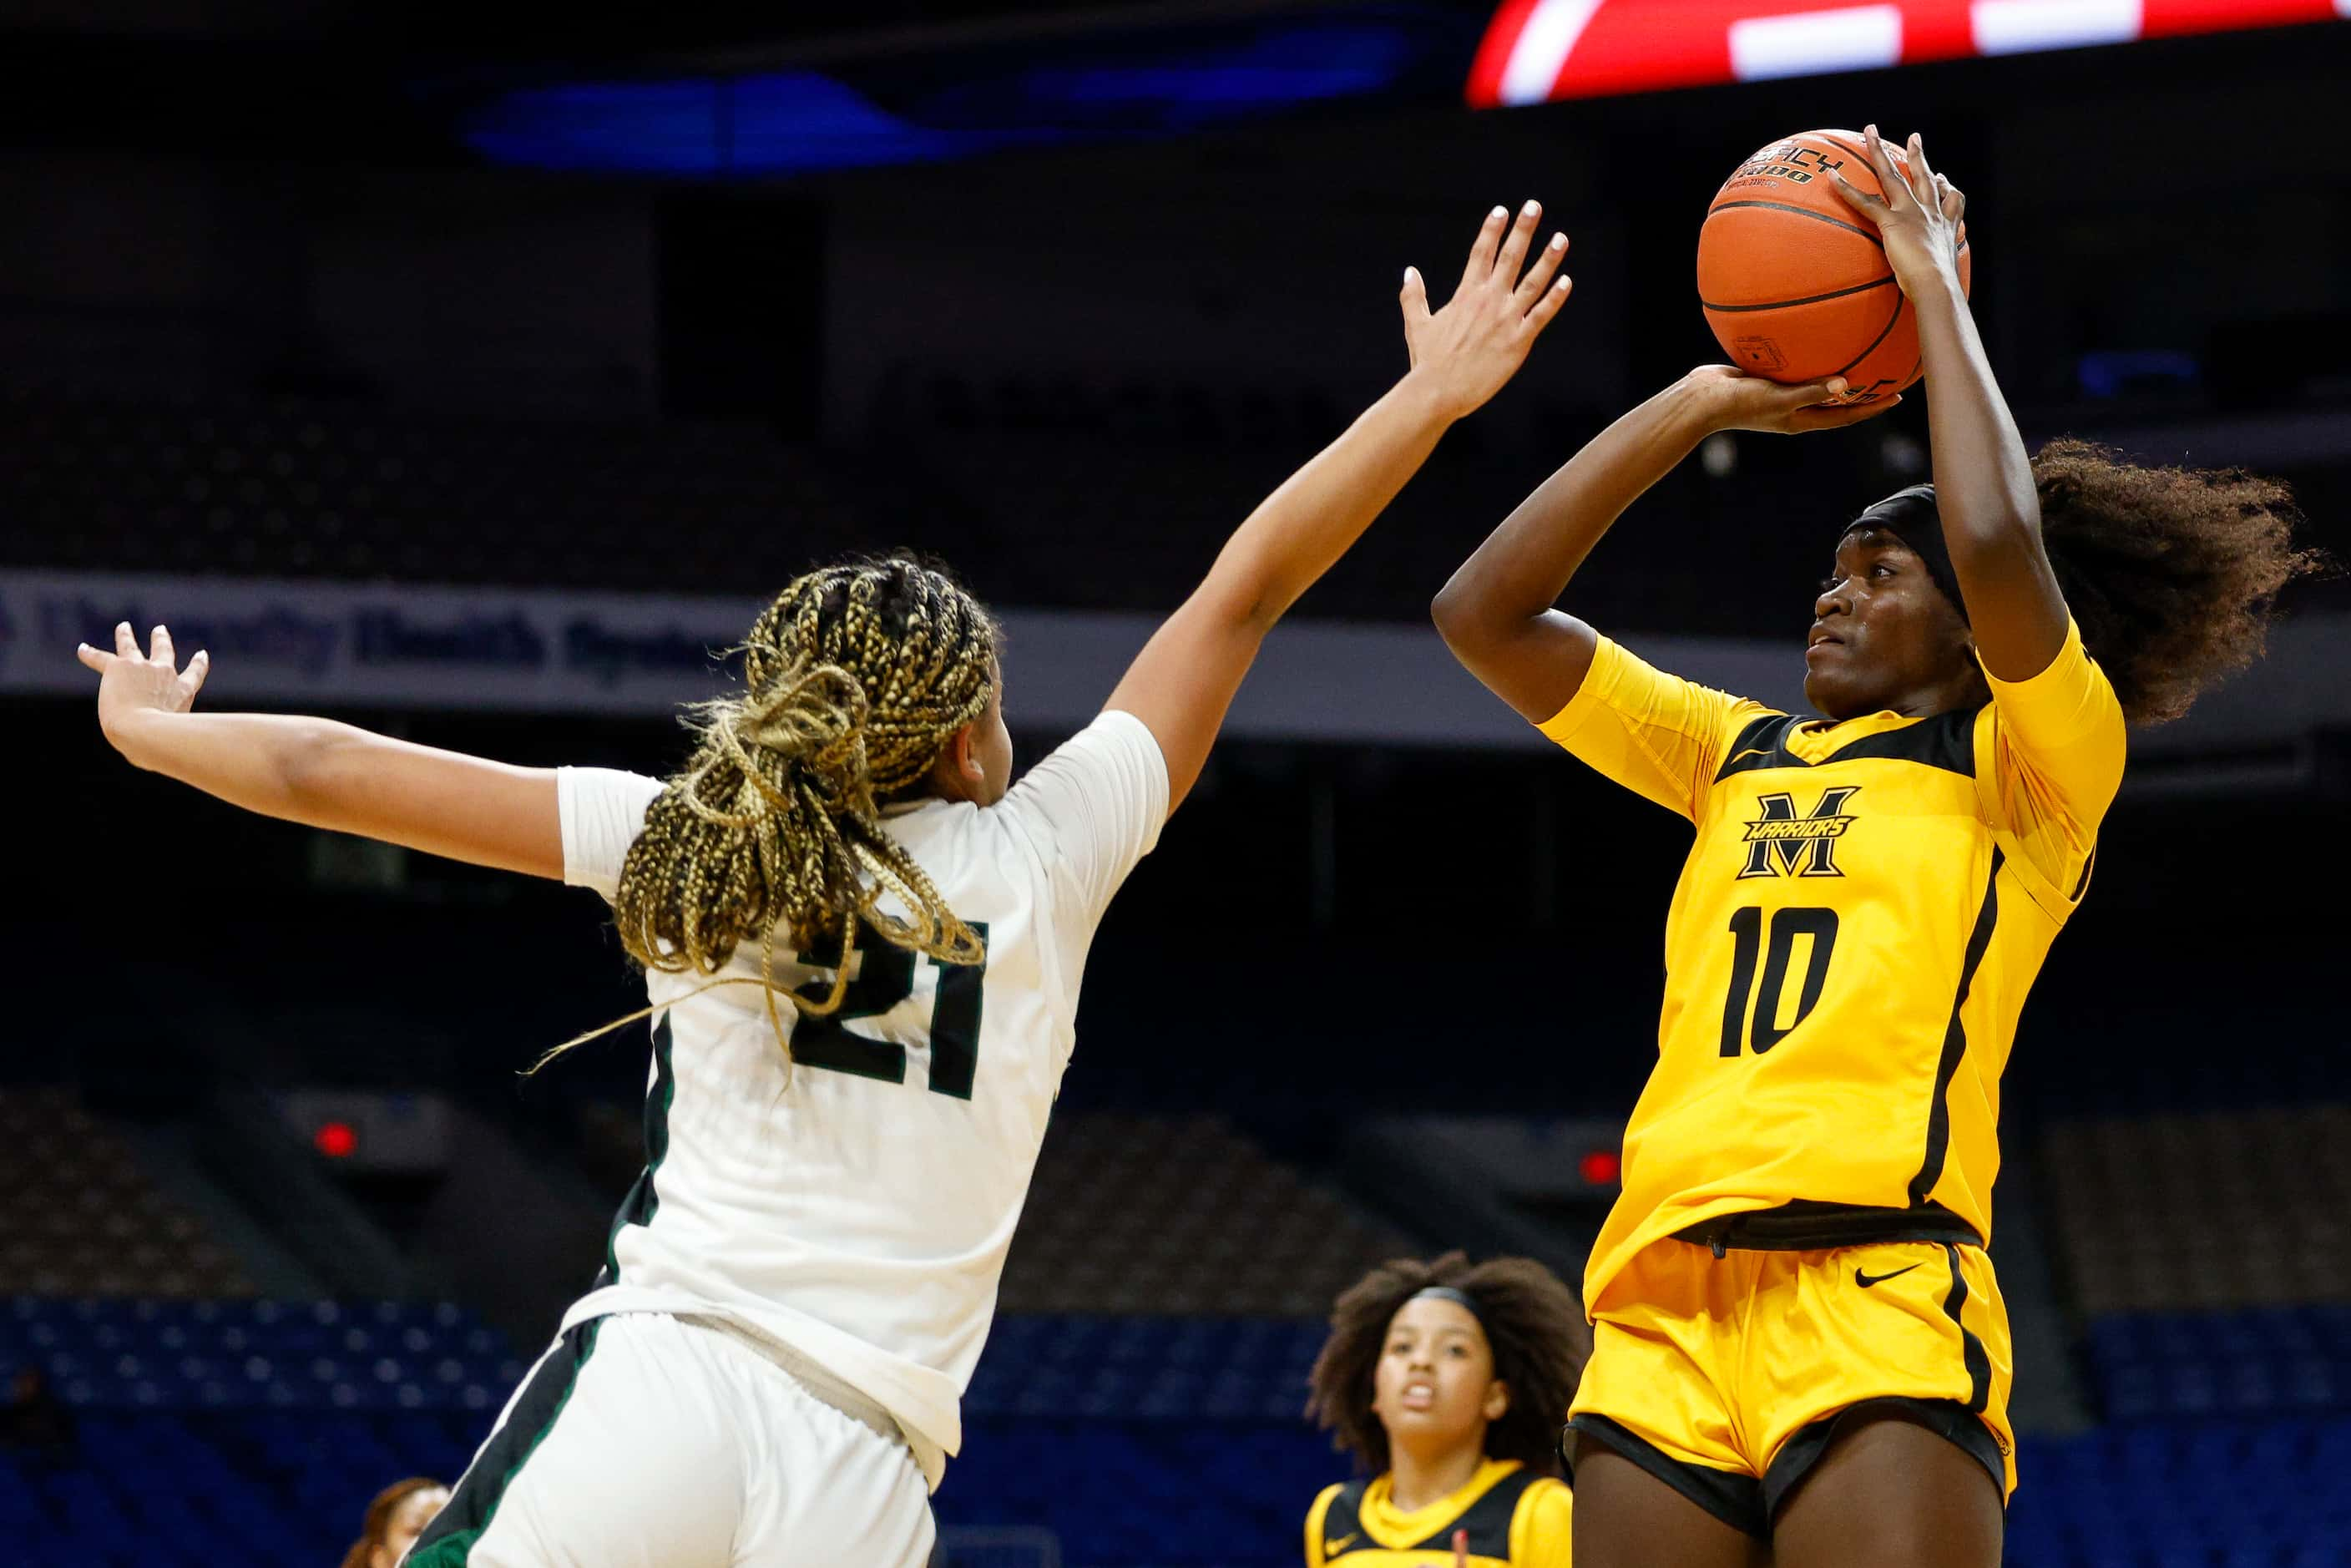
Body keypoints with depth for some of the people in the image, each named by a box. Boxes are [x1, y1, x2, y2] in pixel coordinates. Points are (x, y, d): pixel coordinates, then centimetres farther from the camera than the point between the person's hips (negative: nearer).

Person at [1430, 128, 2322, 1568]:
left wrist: (1935, 290, 3)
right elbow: (1485, 614, 23)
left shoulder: (2038, 764, 9)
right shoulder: (1742, 753, 26)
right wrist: (1704, 404, 19)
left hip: (1873, 1296, -5)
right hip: (1661, 1299, 6)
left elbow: (1998, 544, -11)